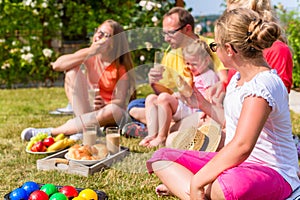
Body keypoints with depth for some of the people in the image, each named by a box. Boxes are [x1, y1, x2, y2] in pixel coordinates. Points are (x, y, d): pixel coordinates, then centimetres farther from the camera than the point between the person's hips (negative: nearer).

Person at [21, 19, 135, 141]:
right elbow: (57, 65, -19)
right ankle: (85, 126, -27)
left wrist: (104, 106, -37)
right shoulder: (89, 56, -3)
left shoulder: (121, 68, -10)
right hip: (89, 110, 2)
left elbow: (120, 102, -15)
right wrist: (90, 52, -26)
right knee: (73, 71, -14)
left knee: (113, 110, -39)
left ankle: (51, 132, -32)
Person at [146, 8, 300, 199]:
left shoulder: (262, 85, -22)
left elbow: (241, 146, -31)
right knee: (162, 157, 3)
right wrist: (203, 104, 23)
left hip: (272, 174, -10)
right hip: (235, 164, 10)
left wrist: (197, 182, -28)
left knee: (232, 183, -47)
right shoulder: (238, 78, 7)